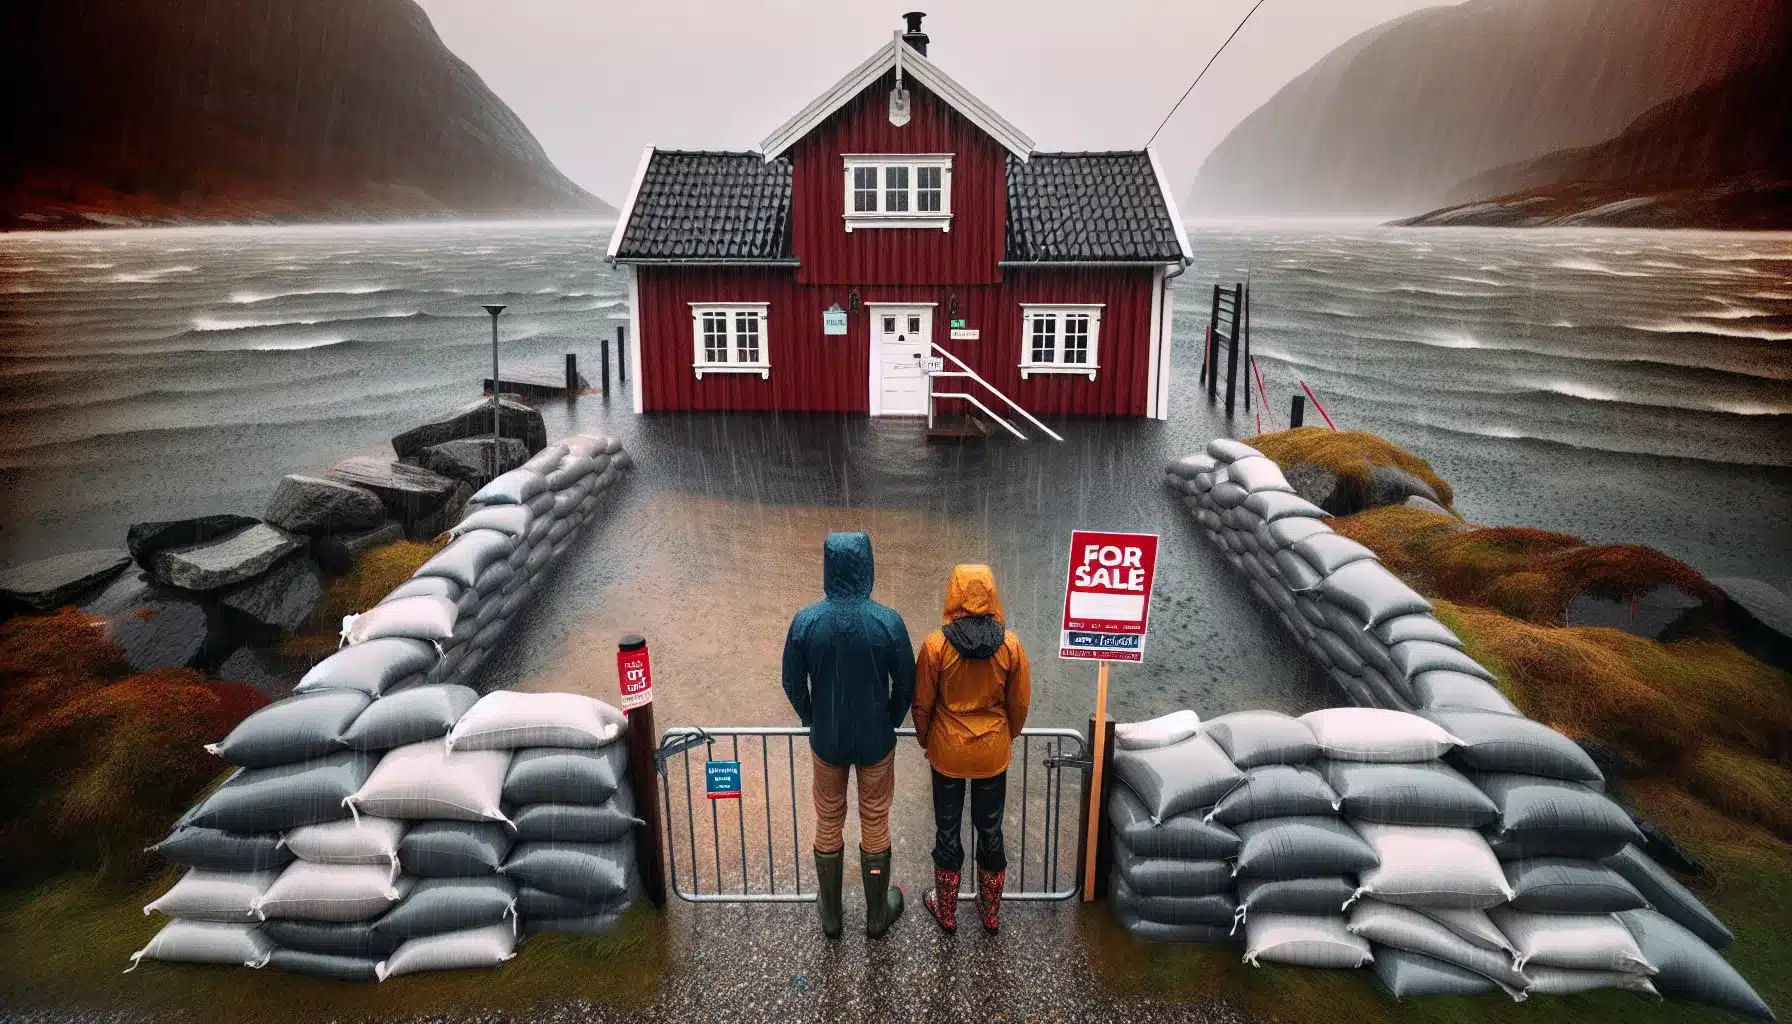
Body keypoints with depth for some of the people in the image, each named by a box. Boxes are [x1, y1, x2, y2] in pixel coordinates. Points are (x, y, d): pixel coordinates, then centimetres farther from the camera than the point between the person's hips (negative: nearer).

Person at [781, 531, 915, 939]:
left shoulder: (805, 622, -16)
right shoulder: (888, 622, -20)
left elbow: (793, 685, -5)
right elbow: (906, 685, -8)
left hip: (827, 740, 1)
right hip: (876, 741, -1)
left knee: (828, 824, 19)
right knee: (875, 824, 17)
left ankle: (831, 916, 34)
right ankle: (877, 915, 33)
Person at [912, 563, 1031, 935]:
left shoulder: (935, 645, -16)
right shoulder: (1010, 644, -11)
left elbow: (923, 703, -7)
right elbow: (1020, 703, -1)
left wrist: (926, 740, 12)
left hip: (948, 753, -1)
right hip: (992, 753, 2)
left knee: (947, 831, 15)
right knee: (990, 831, 17)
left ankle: (946, 911, 30)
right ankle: (991, 913, 32)